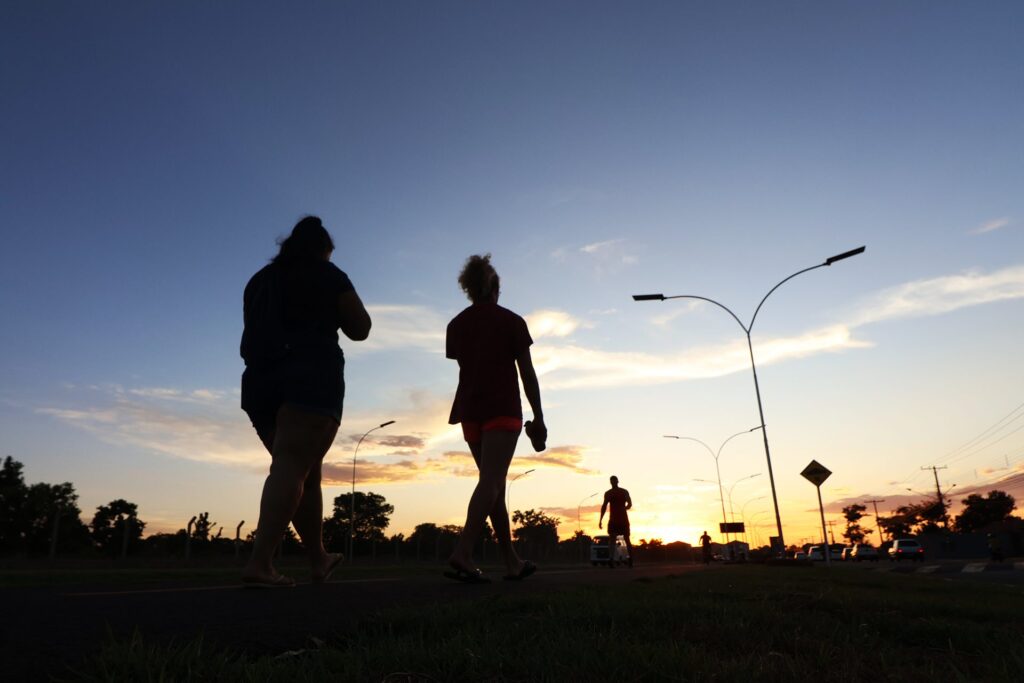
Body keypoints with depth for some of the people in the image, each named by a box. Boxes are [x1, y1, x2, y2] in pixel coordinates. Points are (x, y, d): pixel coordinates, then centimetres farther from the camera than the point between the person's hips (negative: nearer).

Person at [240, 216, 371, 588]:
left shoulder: (259, 280, 20)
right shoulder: (329, 275, 5)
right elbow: (360, 329, 7)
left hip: (261, 380, 6)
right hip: (312, 379, -6)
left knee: (304, 471, 12)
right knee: (293, 469, -13)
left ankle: (319, 557, 18)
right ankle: (259, 563, -23)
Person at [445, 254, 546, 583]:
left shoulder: (456, 325, 11)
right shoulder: (511, 321, 1)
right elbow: (527, 373, -2)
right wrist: (539, 417, 1)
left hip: (469, 411, 5)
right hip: (502, 409, -5)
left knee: (494, 484, 10)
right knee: (491, 481, -12)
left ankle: (513, 561, 15)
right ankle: (462, 554, -27)